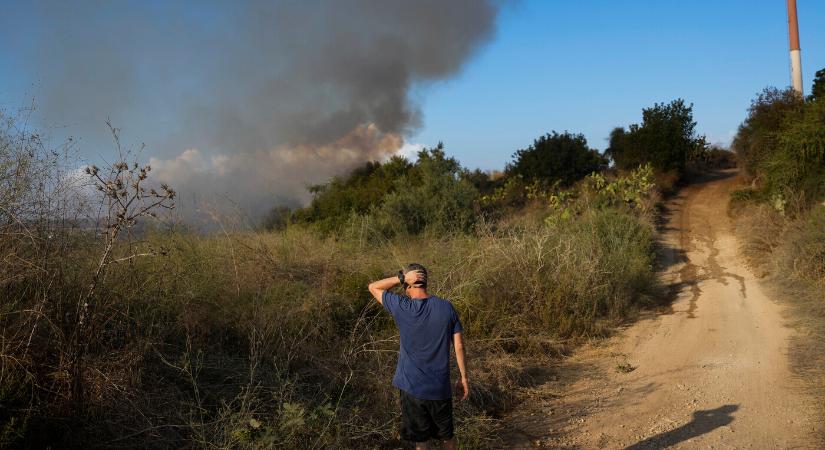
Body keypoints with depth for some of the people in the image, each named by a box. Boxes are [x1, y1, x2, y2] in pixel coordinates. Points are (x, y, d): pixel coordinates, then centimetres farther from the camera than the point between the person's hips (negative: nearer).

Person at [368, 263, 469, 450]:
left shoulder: (402, 308, -14)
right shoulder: (447, 307, -7)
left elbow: (373, 287, 0)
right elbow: (459, 346, -3)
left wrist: (401, 278, -13)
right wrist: (463, 377, 7)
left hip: (412, 387, -2)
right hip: (440, 387, 2)